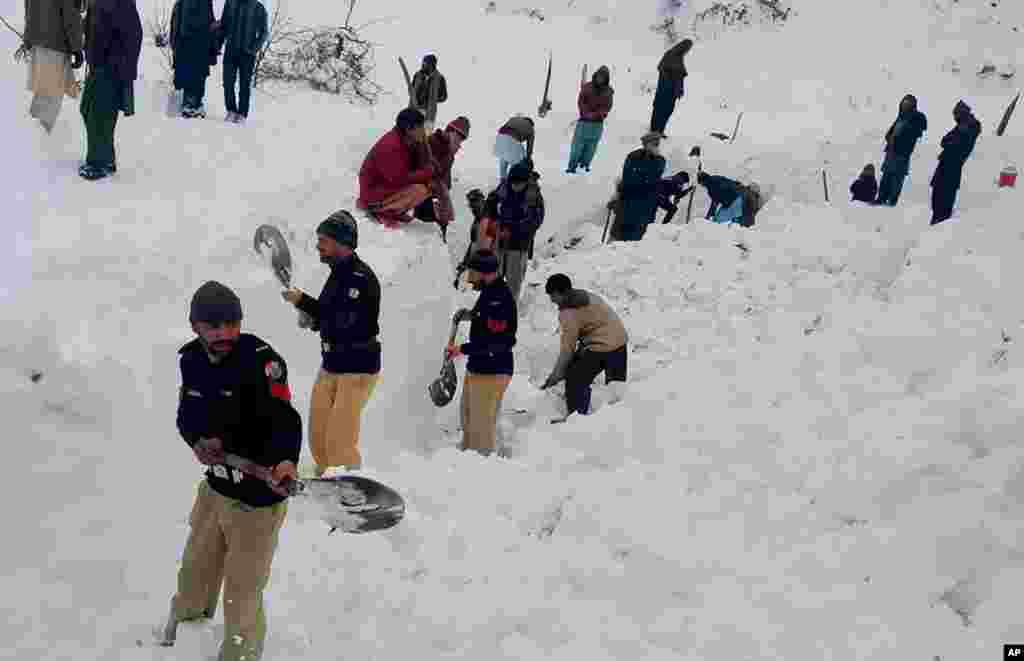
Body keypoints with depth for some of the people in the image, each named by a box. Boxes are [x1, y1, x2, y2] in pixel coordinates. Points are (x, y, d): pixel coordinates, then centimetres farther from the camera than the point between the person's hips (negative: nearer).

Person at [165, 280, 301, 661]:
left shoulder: (261, 359, -22)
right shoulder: (191, 359, -1)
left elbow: (285, 418, -33)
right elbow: (187, 415, 9)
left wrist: (286, 459, -52)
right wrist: (198, 442, -13)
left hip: (259, 493, -7)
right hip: (215, 486, 7)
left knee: (242, 590, 3)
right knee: (196, 569, 28)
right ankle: (185, 620, 57)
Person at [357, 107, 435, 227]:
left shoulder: (406, 141, 1)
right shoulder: (391, 146, -28)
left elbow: (422, 166, 2)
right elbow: (399, 178, -28)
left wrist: (421, 144, -14)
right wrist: (429, 172, -20)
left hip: (390, 186, 10)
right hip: (375, 194, -10)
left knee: (429, 183, 5)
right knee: (419, 190, -26)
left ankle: (396, 211, 8)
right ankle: (379, 211, -10)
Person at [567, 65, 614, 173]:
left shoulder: (608, 91, 2)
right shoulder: (587, 87, 1)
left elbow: (607, 106, -1)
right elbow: (580, 101, 0)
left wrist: (596, 115, -15)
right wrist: (586, 113, -13)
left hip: (597, 123, 1)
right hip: (584, 121, -1)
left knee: (592, 144, 2)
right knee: (578, 142, -4)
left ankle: (585, 164, 13)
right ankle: (572, 166, -3)